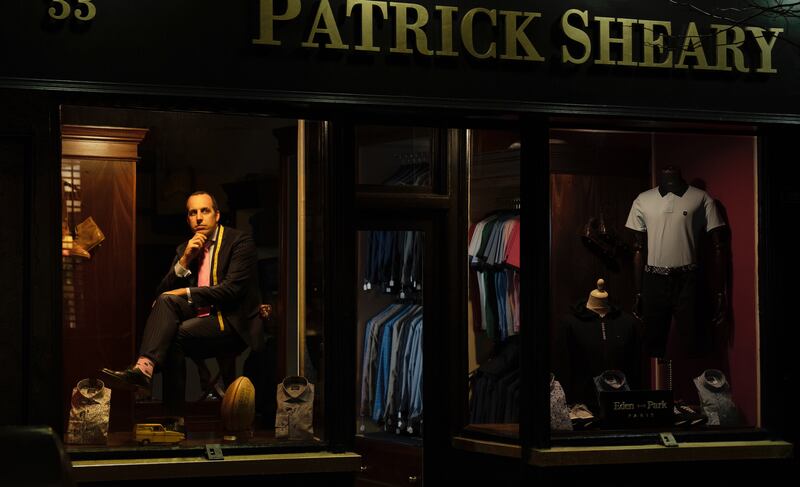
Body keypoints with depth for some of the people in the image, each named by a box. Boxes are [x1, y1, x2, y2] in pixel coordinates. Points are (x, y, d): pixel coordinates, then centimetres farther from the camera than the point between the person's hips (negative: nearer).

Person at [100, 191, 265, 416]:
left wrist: (186, 293, -14)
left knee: (176, 335, -30)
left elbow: (232, 288, -13)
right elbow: (163, 291, 11)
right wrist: (184, 261, -3)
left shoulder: (239, 241, 0)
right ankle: (144, 367, -46)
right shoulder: (185, 249, 19)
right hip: (200, 317, 5)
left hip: (233, 324, -5)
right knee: (167, 301, -26)